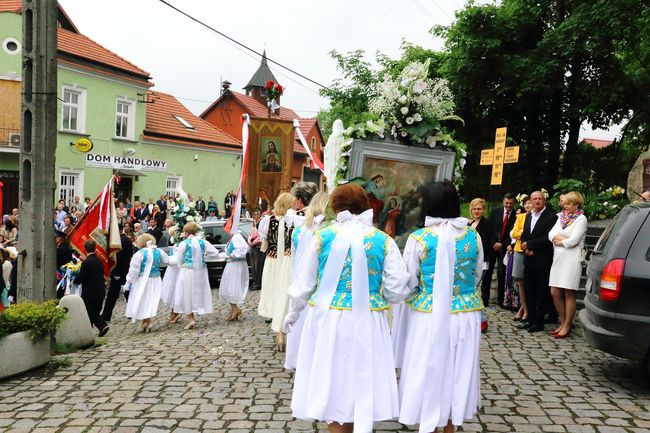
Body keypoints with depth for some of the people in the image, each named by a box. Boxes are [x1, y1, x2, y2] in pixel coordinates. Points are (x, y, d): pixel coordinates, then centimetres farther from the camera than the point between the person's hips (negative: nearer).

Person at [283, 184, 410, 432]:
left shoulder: (322, 237, -4)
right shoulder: (384, 241, -4)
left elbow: (304, 284, 3)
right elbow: (397, 290, -3)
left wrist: (293, 313, 19)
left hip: (327, 318, 0)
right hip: (366, 322, 1)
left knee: (331, 378, 13)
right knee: (361, 379, 16)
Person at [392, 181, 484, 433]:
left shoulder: (419, 239, -14)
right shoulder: (474, 237, -1)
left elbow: (408, 282, -7)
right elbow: (477, 276, 10)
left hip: (429, 315, -4)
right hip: (466, 314, 4)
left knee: (429, 371, 10)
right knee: (457, 370, 19)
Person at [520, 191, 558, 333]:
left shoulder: (551, 217, -9)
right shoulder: (528, 215, 15)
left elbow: (548, 238, -16)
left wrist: (529, 245, -13)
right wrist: (526, 250, -2)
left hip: (543, 261, -7)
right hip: (529, 260, 7)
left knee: (542, 292, 2)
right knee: (529, 291, 12)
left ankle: (539, 321, 9)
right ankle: (531, 318, 22)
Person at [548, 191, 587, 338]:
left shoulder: (581, 219, -4)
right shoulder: (561, 217, 17)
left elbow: (573, 241, -13)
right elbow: (551, 234, 7)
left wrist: (559, 241, 2)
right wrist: (560, 238, -10)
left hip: (571, 259, -7)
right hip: (558, 258, 7)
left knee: (569, 293, -2)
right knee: (555, 293, 5)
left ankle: (567, 326, 8)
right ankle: (563, 323, 19)